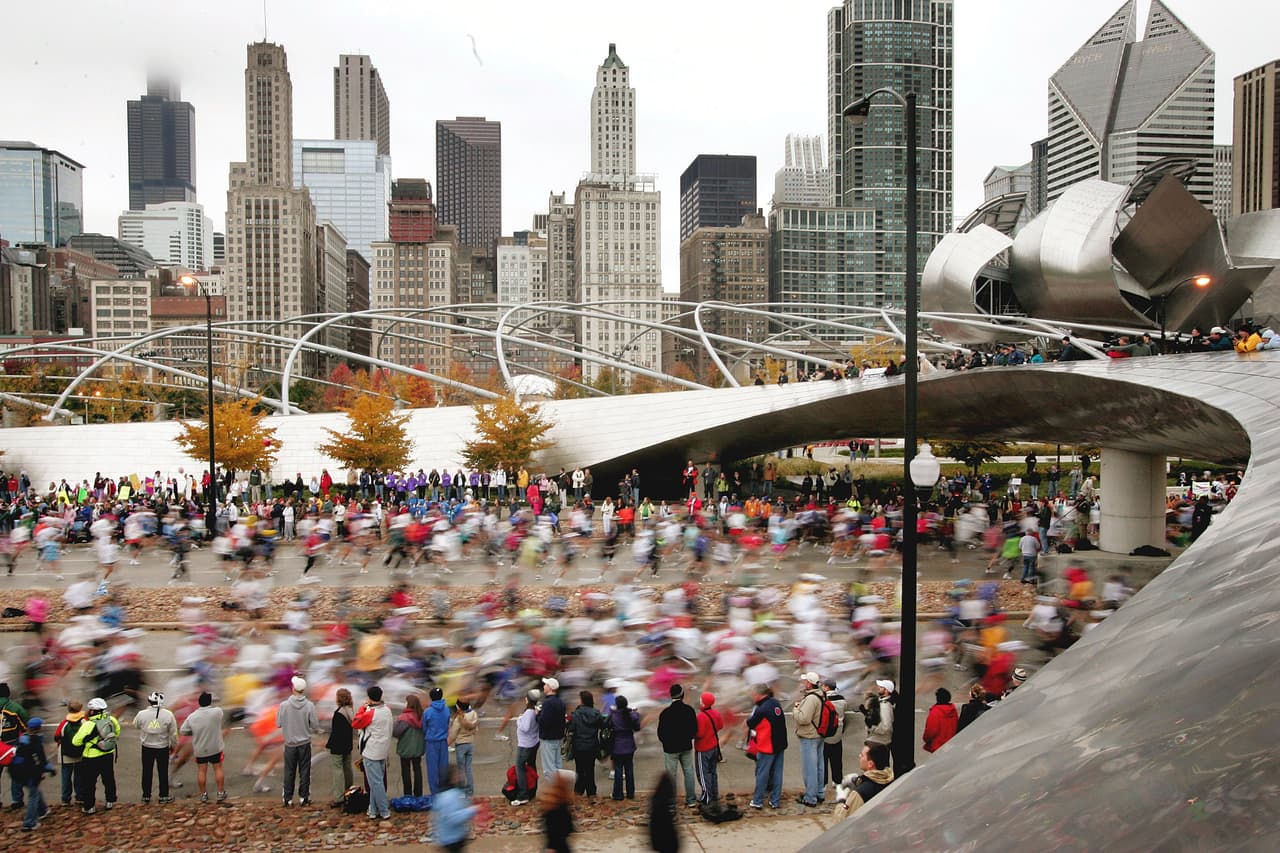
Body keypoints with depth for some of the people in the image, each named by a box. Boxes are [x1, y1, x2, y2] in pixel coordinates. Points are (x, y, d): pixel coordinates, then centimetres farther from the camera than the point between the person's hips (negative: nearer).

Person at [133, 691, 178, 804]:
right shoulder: (168, 714, -16)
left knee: (146, 772, 15)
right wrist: (173, 745, 9)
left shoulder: (142, 714, -15)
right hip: (163, 748, -1)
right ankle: (164, 796, 17)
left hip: (147, 747, 1)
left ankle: (146, 796, 23)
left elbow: (136, 725, 8)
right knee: (163, 772, 11)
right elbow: (173, 733, -7)